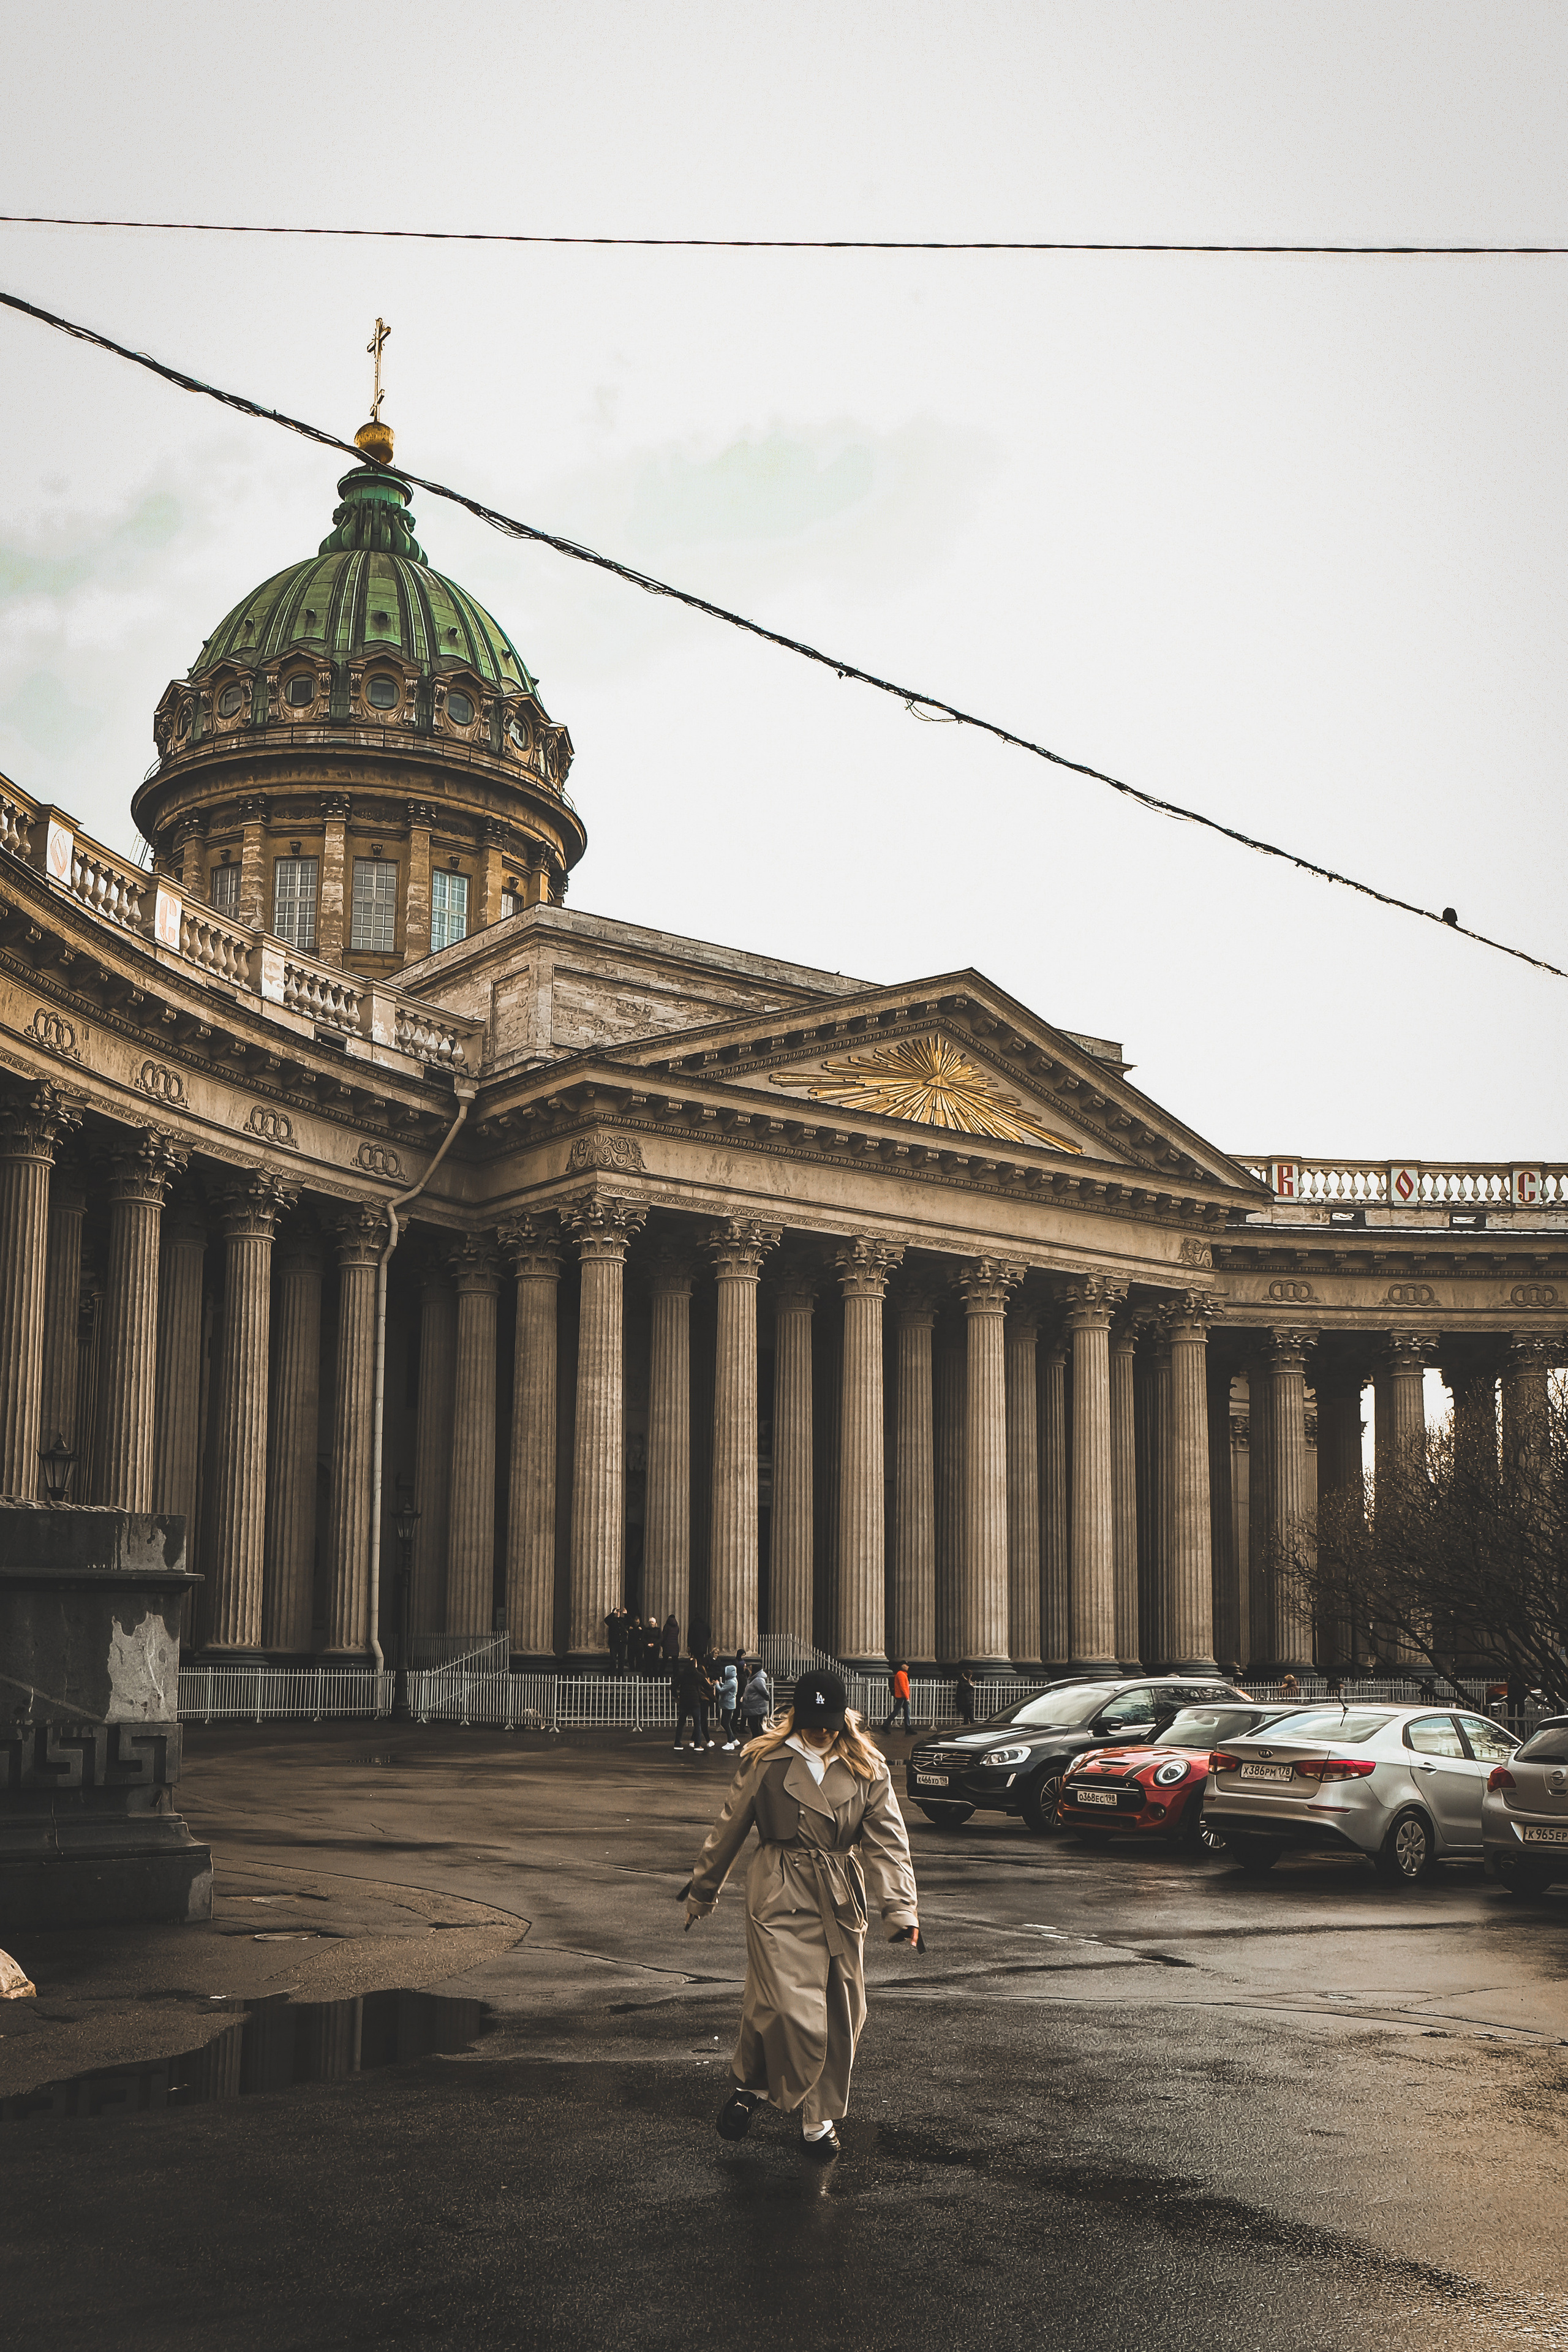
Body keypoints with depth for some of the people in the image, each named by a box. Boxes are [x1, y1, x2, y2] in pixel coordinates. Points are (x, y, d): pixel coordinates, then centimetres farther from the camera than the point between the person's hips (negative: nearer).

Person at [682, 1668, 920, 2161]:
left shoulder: (867, 1769, 3)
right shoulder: (765, 1763, -4)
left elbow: (887, 1840, -1)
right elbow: (729, 1830, 6)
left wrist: (900, 1908, -14)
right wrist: (702, 1892, 15)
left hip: (842, 1905, 3)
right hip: (780, 1900, -3)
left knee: (841, 2017, 7)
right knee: (792, 2009, -11)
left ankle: (820, 2118, 25)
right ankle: (752, 2084, 16)